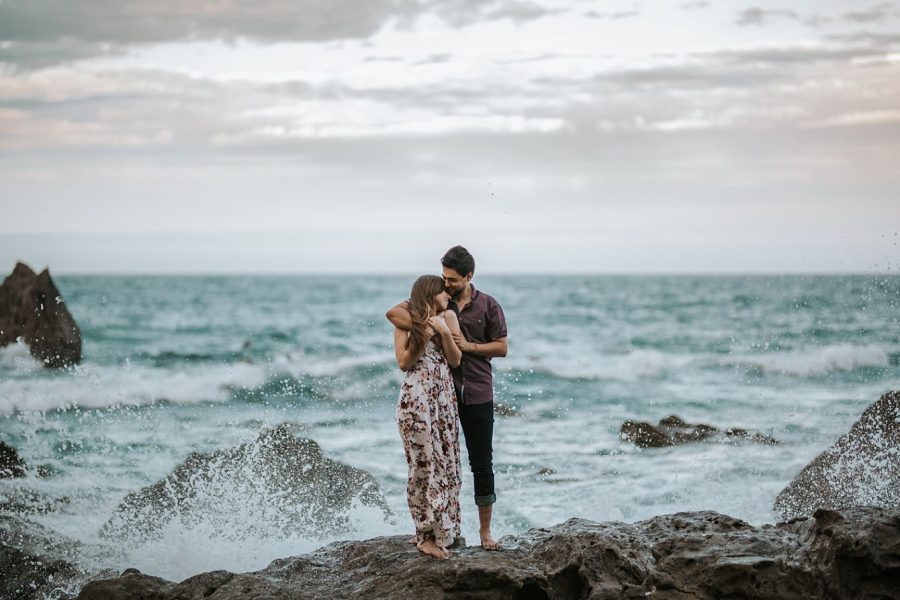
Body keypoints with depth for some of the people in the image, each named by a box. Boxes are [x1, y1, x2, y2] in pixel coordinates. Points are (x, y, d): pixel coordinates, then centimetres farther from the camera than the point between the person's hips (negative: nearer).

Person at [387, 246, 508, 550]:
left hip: (477, 396, -1)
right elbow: (394, 313, -9)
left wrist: (469, 346, -13)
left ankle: (485, 529, 12)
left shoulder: (488, 306, 1)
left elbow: (502, 347, 3)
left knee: (482, 463, 2)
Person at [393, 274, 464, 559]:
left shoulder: (448, 317, 10)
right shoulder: (406, 321, 0)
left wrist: (444, 332, -10)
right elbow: (403, 362, -5)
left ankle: (445, 529, 14)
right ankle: (427, 534, 0)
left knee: (446, 461, 6)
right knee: (425, 463, -4)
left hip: (444, 395, 5)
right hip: (417, 397, -5)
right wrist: (422, 335, -13)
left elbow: (455, 360, 4)